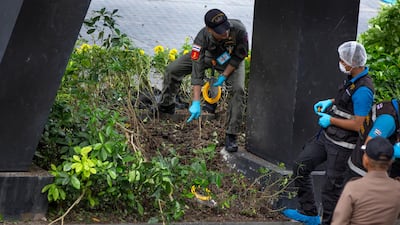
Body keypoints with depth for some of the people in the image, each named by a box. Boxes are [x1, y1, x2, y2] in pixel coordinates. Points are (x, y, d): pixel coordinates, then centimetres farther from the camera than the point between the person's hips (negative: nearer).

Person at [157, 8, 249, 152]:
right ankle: (166, 107, 19)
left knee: (237, 90, -24)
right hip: (208, 56, 1)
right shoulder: (202, 38, -39)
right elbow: (197, 71, -38)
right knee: (172, 70, -6)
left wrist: (224, 76, -20)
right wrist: (196, 103, -43)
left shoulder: (238, 30, -40)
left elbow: (240, 56, -20)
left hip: (231, 62, -1)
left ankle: (231, 136, -15)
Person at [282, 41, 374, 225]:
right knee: (301, 166, 14)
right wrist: (330, 102, 9)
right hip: (326, 135, 10)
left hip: (340, 144, -10)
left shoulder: (363, 90, -25)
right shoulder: (352, 78, 4)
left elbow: (356, 125, -24)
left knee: (332, 185, 2)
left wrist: (331, 120, -14)